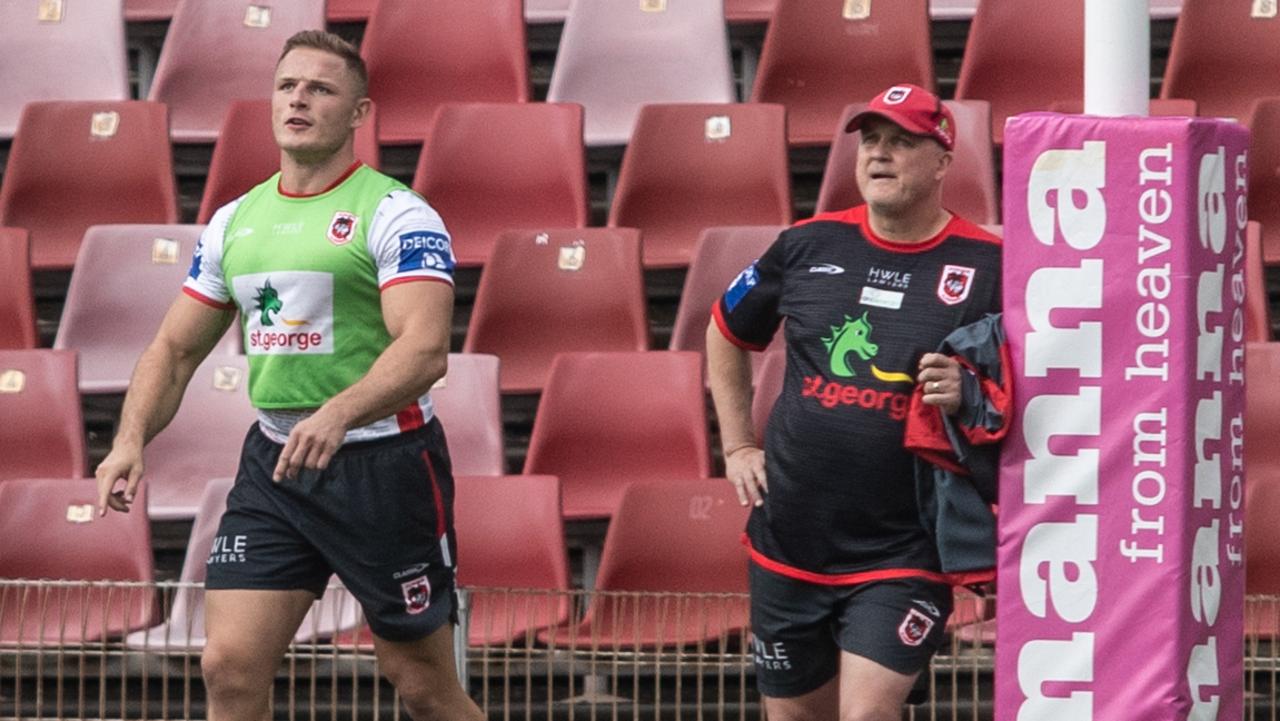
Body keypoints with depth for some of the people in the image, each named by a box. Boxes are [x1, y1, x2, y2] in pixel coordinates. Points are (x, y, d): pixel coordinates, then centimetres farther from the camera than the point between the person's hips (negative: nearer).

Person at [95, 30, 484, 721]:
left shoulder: (396, 215, -10)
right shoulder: (234, 222, 10)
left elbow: (424, 348, -23)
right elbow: (175, 348, 15)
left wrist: (338, 413, -40)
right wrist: (131, 439, -3)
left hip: (383, 463, -5)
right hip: (273, 463, 5)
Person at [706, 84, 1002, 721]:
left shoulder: (987, 267, -6)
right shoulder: (808, 246, 4)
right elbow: (726, 334, 22)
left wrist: (970, 397, -21)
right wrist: (737, 447, 14)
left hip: (902, 552, -4)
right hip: (790, 542, 4)